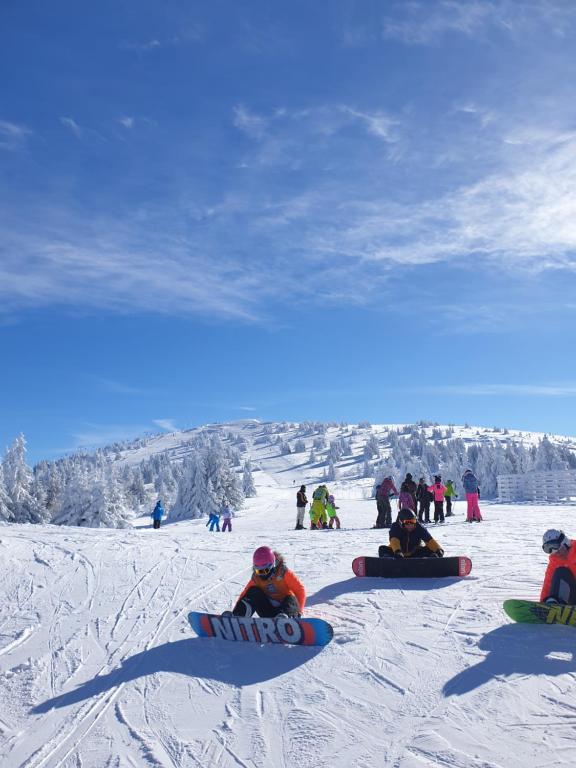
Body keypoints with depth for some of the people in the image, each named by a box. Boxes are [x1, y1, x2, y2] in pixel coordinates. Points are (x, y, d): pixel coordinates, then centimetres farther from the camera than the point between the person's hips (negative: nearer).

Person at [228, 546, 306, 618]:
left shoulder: (283, 572, -12)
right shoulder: (256, 578, -3)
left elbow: (300, 590, -10)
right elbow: (245, 594, -5)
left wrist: (298, 611, -16)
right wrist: (236, 610, -18)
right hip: (269, 610, 3)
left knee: (291, 599, -34)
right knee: (253, 592, -17)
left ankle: (284, 616, -65)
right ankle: (236, 617, -31)